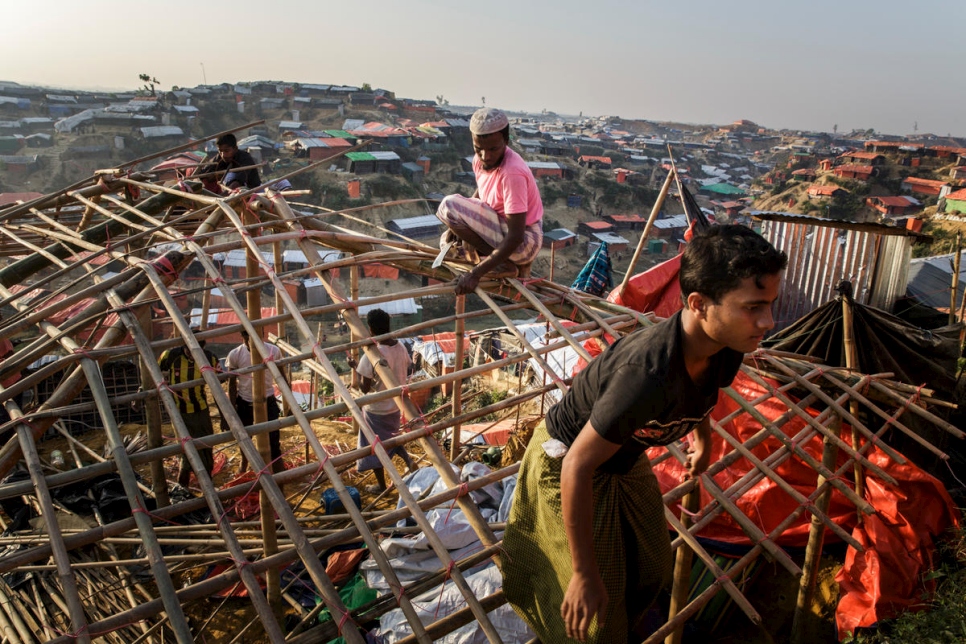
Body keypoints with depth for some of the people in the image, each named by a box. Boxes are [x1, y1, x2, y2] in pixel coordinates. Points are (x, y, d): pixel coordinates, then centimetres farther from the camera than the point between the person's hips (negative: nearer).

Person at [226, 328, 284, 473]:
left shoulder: (273, 351, -13)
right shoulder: (235, 355, -13)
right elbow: (232, 384, -2)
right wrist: (232, 409, -3)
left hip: (267, 402, -2)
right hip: (244, 404, 2)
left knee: (273, 443, -9)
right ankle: (244, 466, 53)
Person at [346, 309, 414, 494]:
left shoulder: (370, 356, -28)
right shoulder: (401, 348, -9)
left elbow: (364, 388, -20)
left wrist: (355, 367, -6)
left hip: (376, 409, -6)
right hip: (396, 405, 6)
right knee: (390, 437, 31)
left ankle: (381, 485, 30)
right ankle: (408, 459, 11)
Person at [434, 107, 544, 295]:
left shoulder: (512, 173, -28)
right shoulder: (480, 160, -4)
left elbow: (516, 237, -30)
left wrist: (476, 274, -34)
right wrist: (459, 226, -2)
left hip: (524, 242, -9)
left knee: (449, 205, -21)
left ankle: (506, 264, -10)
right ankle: (512, 263, 8)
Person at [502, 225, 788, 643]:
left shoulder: (725, 348, -19)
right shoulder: (648, 375, -45)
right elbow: (578, 466, -36)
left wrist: (703, 442, 27)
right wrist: (585, 574, -27)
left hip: (623, 458, 8)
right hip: (568, 464, -7)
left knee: (652, 568, 24)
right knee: (596, 608, 5)